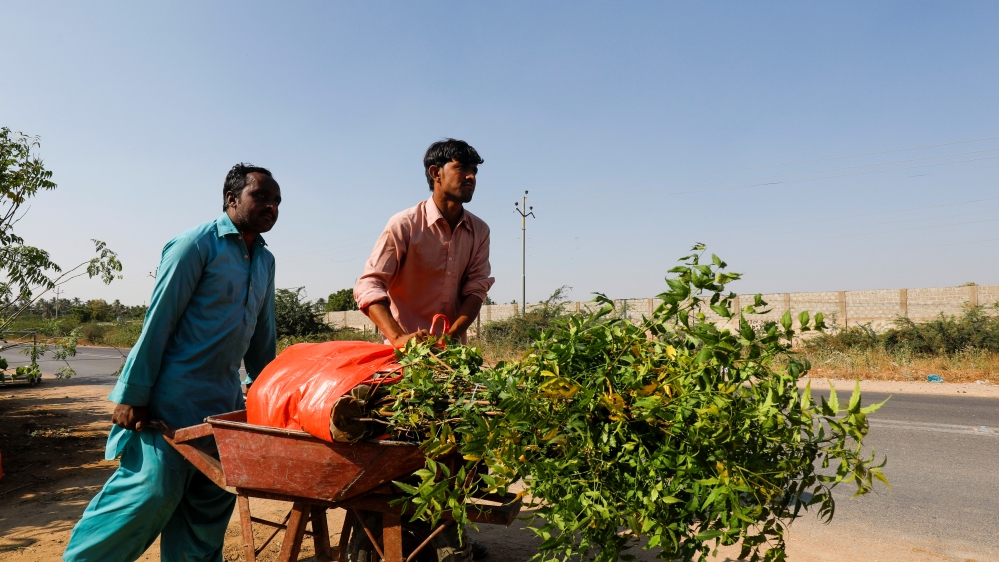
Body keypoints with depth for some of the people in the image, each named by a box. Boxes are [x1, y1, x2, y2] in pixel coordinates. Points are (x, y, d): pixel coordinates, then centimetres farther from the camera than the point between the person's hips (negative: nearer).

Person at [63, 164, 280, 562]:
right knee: (154, 486, -7)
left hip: (225, 399, 7)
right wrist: (134, 393, -13)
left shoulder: (265, 260, 12)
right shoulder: (198, 244, -8)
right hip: (174, 395, -6)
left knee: (211, 503, 9)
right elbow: (159, 319, -11)